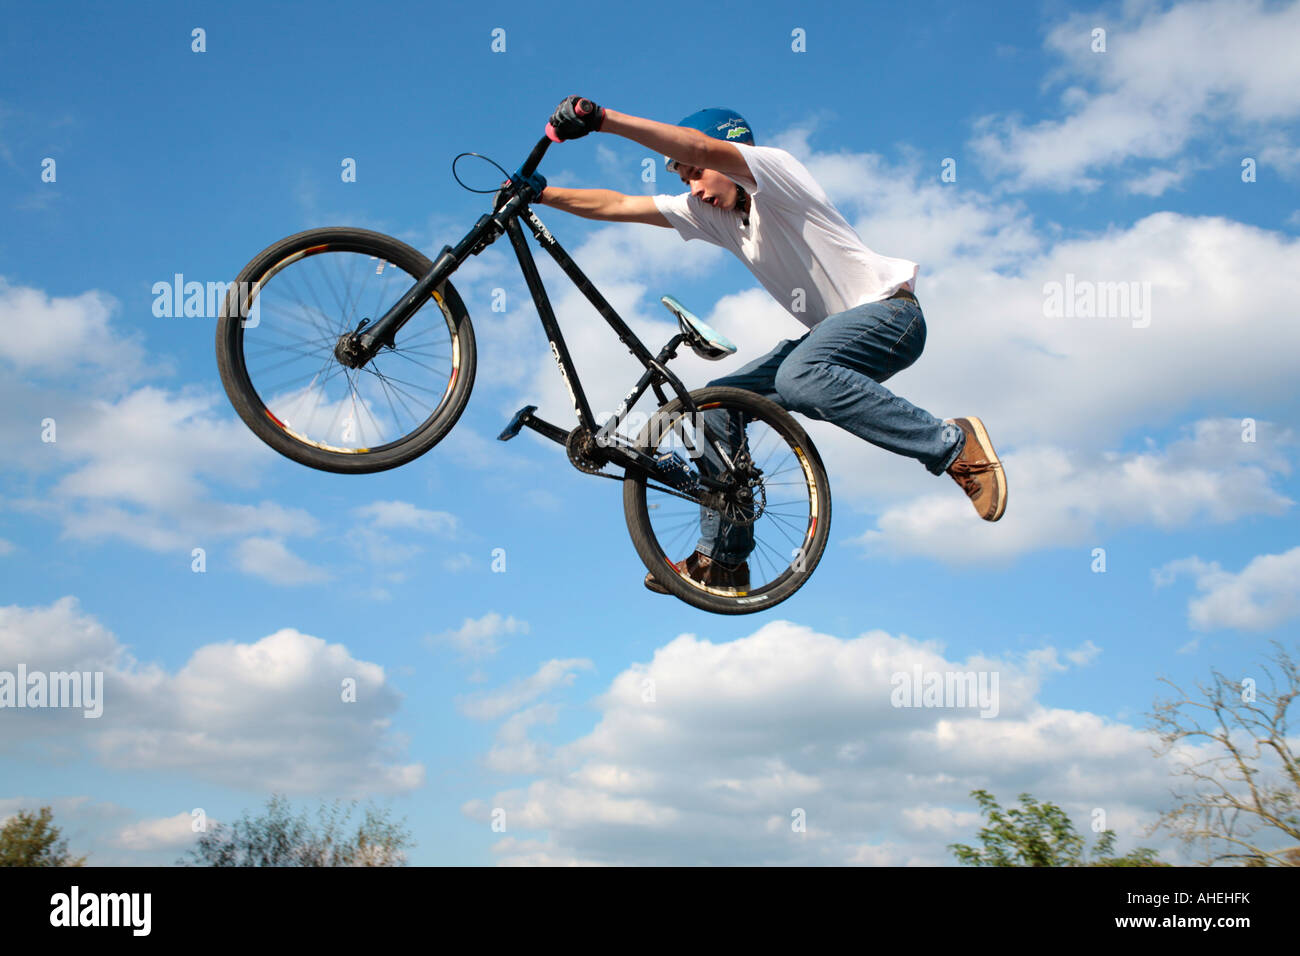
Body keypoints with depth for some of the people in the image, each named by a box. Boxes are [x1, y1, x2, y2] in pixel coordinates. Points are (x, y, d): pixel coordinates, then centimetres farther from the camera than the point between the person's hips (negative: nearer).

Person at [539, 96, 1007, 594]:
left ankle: (954, 444, -25)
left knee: (798, 378, -37)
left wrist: (603, 118, -37)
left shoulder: (775, 166, -12)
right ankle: (721, 559, 9)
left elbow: (702, 146, -31)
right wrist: (540, 194, -2)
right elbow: (619, 205, 8)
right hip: (833, 330, 9)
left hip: (889, 312, -9)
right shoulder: (714, 213, 9)